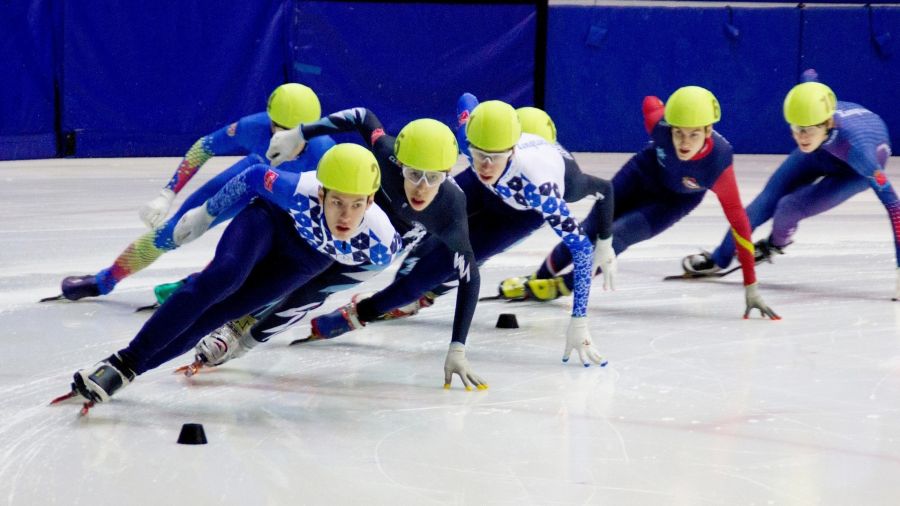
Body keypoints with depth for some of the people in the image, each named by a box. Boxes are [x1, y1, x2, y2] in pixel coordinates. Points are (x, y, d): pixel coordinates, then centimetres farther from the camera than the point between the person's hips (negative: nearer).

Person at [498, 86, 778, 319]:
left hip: (676, 200, -2)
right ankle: (538, 278, 27)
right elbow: (650, 102, -12)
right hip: (644, 172, 2)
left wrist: (750, 286, -35)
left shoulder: (718, 163, -42)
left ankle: (564, 286, 10)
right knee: (592, 228, 4)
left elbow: (738, 220, -36)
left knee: (617, 235, -16)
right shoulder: (660, 124, -37)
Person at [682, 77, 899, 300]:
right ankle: (719, 259, 18)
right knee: (768, 200, 0)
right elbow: (809, 78, -10)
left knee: (790, 207, -16)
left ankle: (775, 244, 19)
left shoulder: (855, 146, -48)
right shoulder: (808, 115, -34)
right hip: (822, 148, 4)